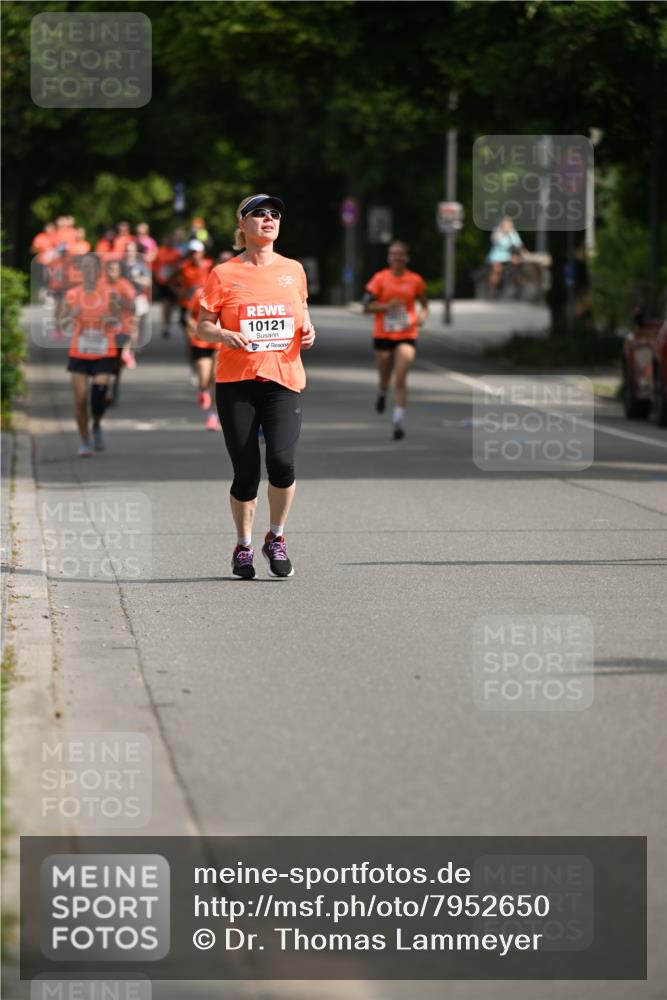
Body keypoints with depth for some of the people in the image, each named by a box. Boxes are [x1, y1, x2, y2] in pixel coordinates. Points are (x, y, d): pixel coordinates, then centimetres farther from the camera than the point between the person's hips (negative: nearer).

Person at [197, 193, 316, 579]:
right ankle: (244, 547, 20)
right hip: (236, 381, -1)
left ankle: (276, 539, 6)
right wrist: (225, 335, -16)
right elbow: (203, 326, 5)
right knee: (246, 472, -3)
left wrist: (308, 330, 3)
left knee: (282, 461, -18)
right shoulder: (224, 274, 3)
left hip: (283, 378, 1)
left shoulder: (293, 270, 12)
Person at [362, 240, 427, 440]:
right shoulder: (380, 278, -2)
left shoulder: (415, 280, 1)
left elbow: (423, 304, 16)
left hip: (406, 335, -1)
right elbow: (367, 307, -3)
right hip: (383, 334, 1)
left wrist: (422, 316, -6)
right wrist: (387, 306, -19)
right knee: (385, 377, 13)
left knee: (401, 379, -14)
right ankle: (382, 393, 50)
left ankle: (398, 422, -16)